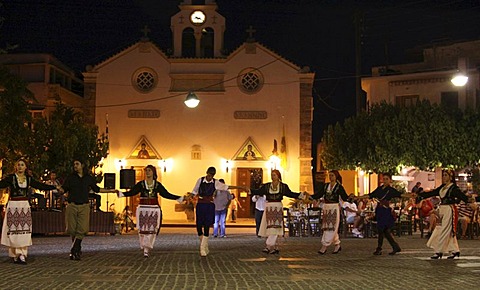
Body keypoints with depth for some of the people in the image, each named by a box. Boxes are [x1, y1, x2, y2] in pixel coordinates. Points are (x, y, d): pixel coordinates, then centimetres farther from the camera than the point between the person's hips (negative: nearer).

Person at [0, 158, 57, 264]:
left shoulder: (28, 179, 10)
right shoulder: (11, 178, 0)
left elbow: (41, 186, 15)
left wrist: (55, 187, 13)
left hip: (25, 206, 3)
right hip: (13, 205, -3)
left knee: (25, 231, -3)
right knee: (13, 230, -5)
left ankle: (22, 254, -2)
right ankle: (15, 255, 0)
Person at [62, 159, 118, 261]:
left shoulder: (89, 178, 11)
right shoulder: (71, 177, 8)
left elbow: (96, 189, 23)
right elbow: (63, 189, 3)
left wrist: (110, 190, 23)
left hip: (84, 206, 0)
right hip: (72, 206, 0)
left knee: (82, 230, -12)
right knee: (72, 230, 1)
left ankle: (73, 251, -12)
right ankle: (77, 250, 18)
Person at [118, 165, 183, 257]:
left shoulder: (157, 185, 6)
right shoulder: (141, 184, 3)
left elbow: (167, 194, 7)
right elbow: (131, 192, -5)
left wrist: (180, 198, 3)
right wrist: (120, 194, -21)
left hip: (154, 209, 0)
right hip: (142, 209, 0)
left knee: (151, 230, -6)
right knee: (142, 229, -1)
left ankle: (146, 250, -5)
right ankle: (145, 248, 14)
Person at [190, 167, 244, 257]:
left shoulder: (215, 183, 1)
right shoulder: (200, 180, -1)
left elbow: (227, 187, 1)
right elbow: (194, 192, 7)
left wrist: (240, 187, -3)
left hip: (210, 206, 0)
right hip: (200, 205, 0)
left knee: (207, 227, -4)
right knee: (199, 226, -1)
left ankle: (203, 249, 1)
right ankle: (205, 246, 19)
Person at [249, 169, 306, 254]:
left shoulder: (283, 186, 5)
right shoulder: (266, 186, 8)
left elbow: (291, 194, 7)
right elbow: (258, 192, 3)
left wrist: (301, 195, -1)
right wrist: (249, 190, -10)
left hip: (278, 207, -2)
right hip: (268, 208, 2)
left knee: (275, 227, -11)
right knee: (268, 228, 0)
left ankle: (269, 246, -13)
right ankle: (275, 247, 8)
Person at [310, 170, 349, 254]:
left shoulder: (339, 187, -2)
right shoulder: (325, 186, 11)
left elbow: (344, 197, -8)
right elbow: (318, 195, 7)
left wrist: (350, 198, -28)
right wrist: (309, 196, -7)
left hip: (334, 208, -5)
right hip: (326, 208, 5)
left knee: (332, 227, -7)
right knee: (326, 227, 7)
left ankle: (324, 247, -8)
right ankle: (337, 245, 19)